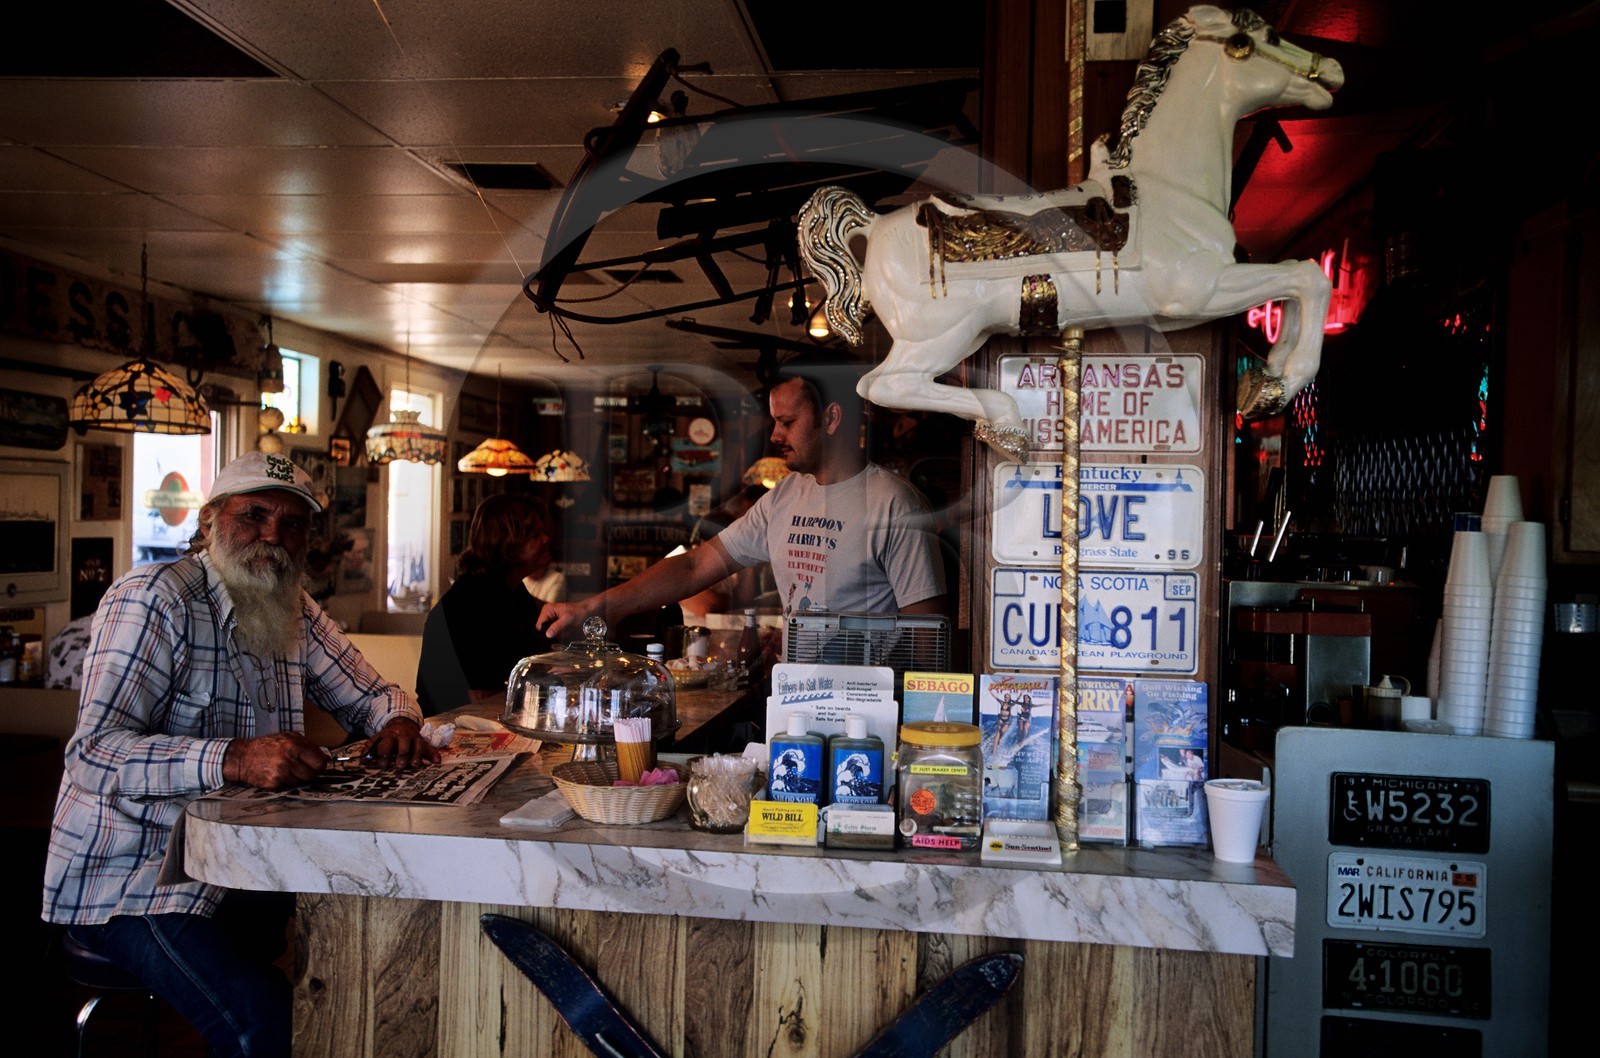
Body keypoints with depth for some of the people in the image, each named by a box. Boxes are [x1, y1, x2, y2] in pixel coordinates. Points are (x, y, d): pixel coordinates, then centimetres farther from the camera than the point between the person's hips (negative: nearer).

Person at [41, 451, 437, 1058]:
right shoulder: (153, 599, -14)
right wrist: (233, 759, -40)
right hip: (126, 882, -7)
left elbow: (371, 695, 17)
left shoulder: (297, 614, 9)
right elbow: (95, 752, -24)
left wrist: (398, 723, -9)